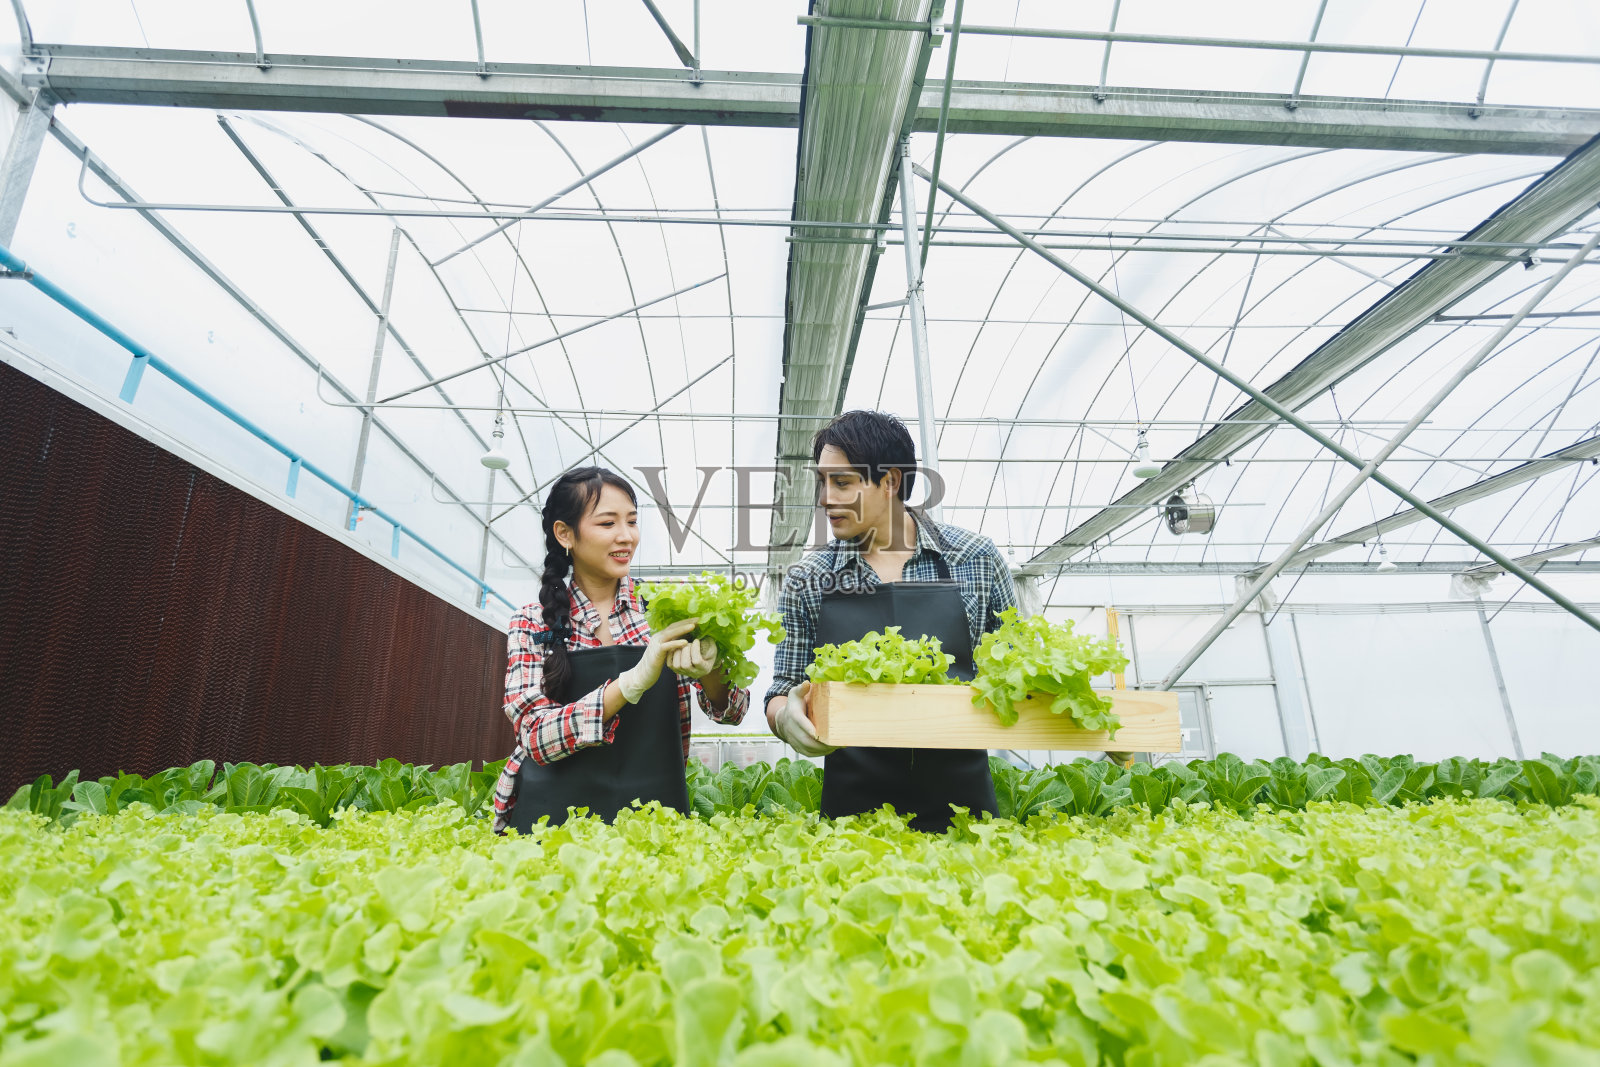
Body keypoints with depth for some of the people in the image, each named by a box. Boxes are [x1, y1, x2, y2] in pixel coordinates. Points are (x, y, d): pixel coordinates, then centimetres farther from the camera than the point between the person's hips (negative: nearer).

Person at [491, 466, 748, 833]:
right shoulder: (531, 625, 2)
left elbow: (731, 710, -1)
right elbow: (536, 737, -9)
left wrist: (708, 669, -23)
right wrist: (634, 681, -23)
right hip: (556, 816, 0)